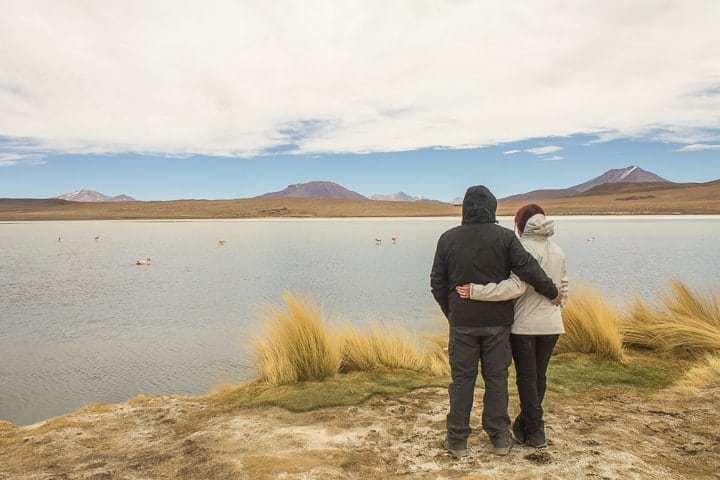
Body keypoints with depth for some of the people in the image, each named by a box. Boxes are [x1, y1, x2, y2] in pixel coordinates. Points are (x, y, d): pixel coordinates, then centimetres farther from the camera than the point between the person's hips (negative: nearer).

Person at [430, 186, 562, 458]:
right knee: (496, 378, 11)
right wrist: (552, 292, 4)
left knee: (462, 380, 7)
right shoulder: (504, 236, -5)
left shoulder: (448, 238, 0)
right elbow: (528, 268, -11)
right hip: (497, 321, 0)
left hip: (462, 322, 0)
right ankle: (499, 438, 21)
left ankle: (457, 440, 15)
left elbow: (437, 283, 2)